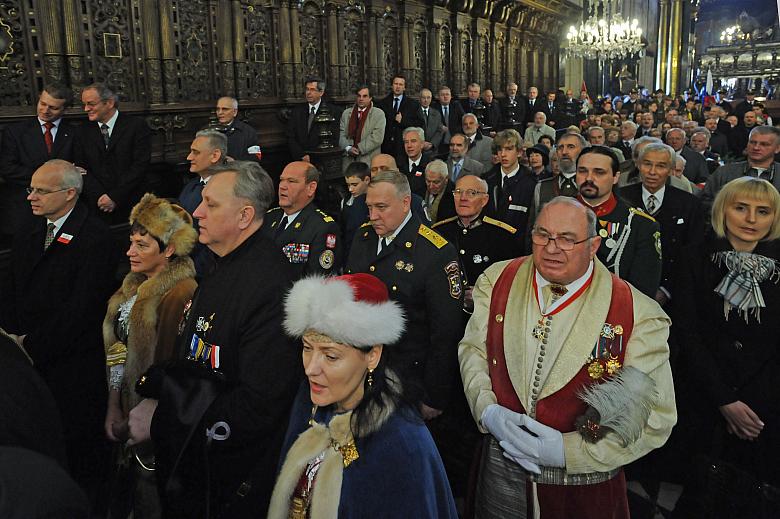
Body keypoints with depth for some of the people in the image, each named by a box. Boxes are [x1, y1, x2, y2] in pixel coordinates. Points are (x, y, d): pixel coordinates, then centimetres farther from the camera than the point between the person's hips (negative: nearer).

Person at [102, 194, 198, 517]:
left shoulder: (180, 293, -21)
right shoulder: (135, 286, 8)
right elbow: (117, 351, 10)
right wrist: (113, 407, 7)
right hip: (129, 409, 8)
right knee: (136, 490, 22)